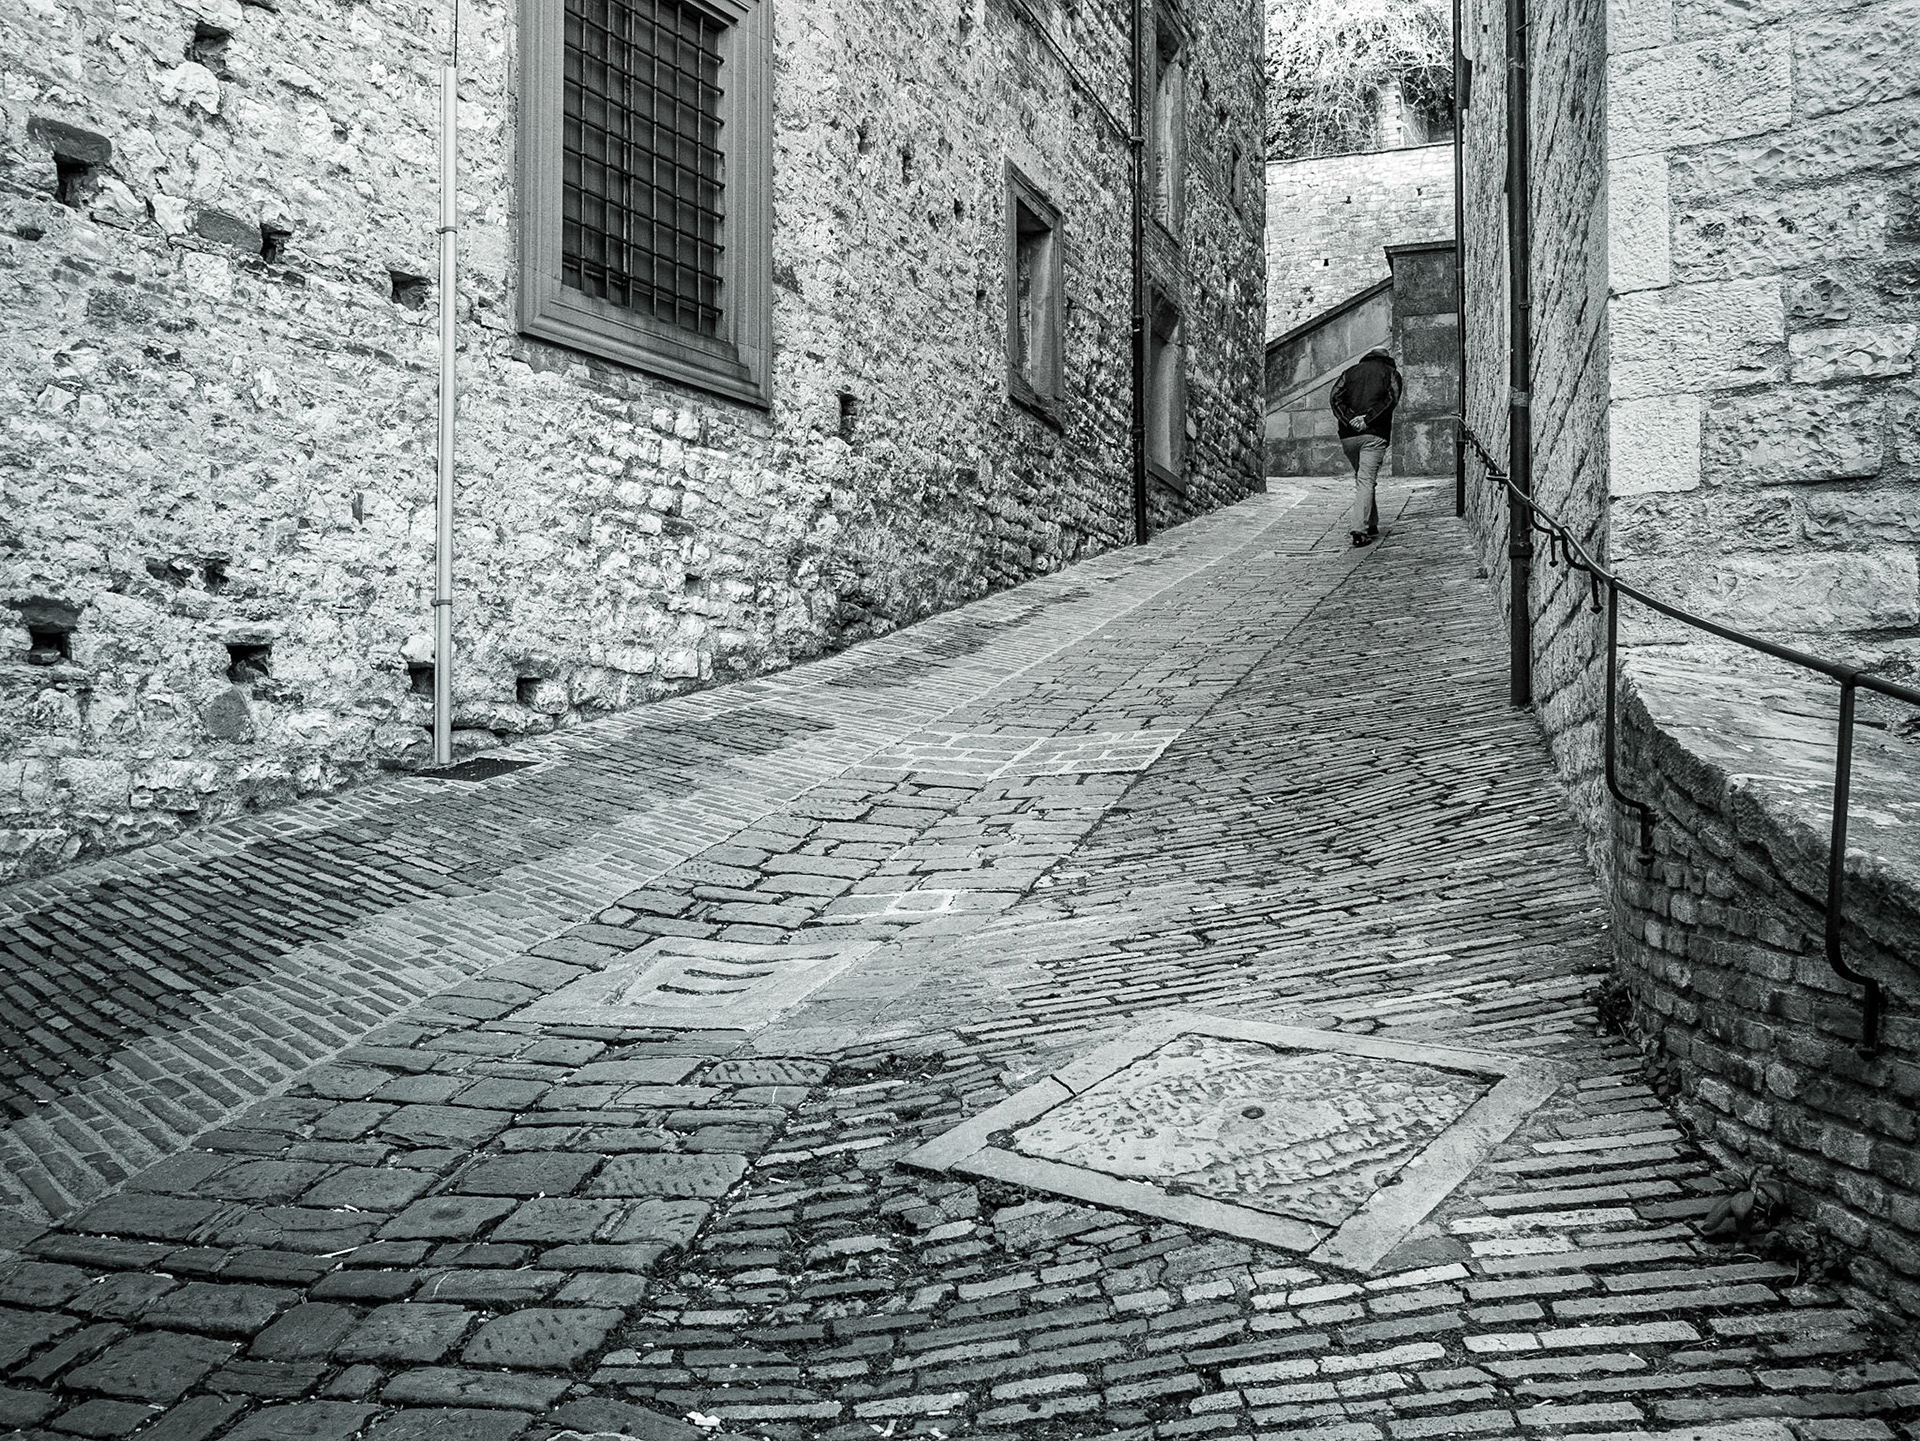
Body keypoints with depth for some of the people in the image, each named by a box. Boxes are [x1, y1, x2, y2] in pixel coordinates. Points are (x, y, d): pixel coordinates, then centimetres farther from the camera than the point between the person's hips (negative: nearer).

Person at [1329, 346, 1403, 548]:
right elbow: (1391, 399, -7)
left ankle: (1371, 525, 21)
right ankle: (1359, 528, -17)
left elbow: (1336, 396, 3)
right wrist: (1368, 418, -11)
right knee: (1366, 480, -7)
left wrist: (1349, 419, -8)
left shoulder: (1351, 371, 19)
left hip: (1348, 434, 3)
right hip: (1375, 434, -3)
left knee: (1362, 478, 16)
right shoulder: (1391, 373, 13)